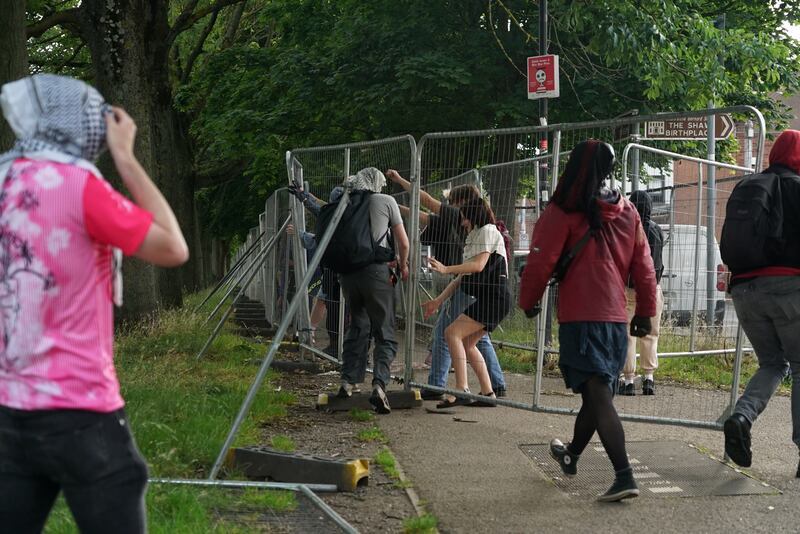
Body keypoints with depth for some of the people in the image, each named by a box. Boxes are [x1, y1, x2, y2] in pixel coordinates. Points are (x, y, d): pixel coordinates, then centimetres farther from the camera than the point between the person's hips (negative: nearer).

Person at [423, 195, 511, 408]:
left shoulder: (488, 231, -4)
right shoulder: (474, 238, 25)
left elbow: (479, 265, -19)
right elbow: (463, 276, 23)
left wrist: (446, 269, -26)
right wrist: (438, 301, 18)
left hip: (494, 297, -10)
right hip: (488, 298, 10)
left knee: (452, 332, -17)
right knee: (467, 343, 11)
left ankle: (461, 390, -24)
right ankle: (488, 393, 12)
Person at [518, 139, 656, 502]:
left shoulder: (563, 212, -8)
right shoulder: (627, 212, 7)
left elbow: (541, 262, -7)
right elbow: (643, 266, 9)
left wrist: (528, 302, 9)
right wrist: (645, 311, 18)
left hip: (579, 318, -6)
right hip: (617, 319, 6)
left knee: (597, 394, -10)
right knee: (597, 391, 20)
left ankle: (624, 476, -21)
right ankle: (572, 455, 41)